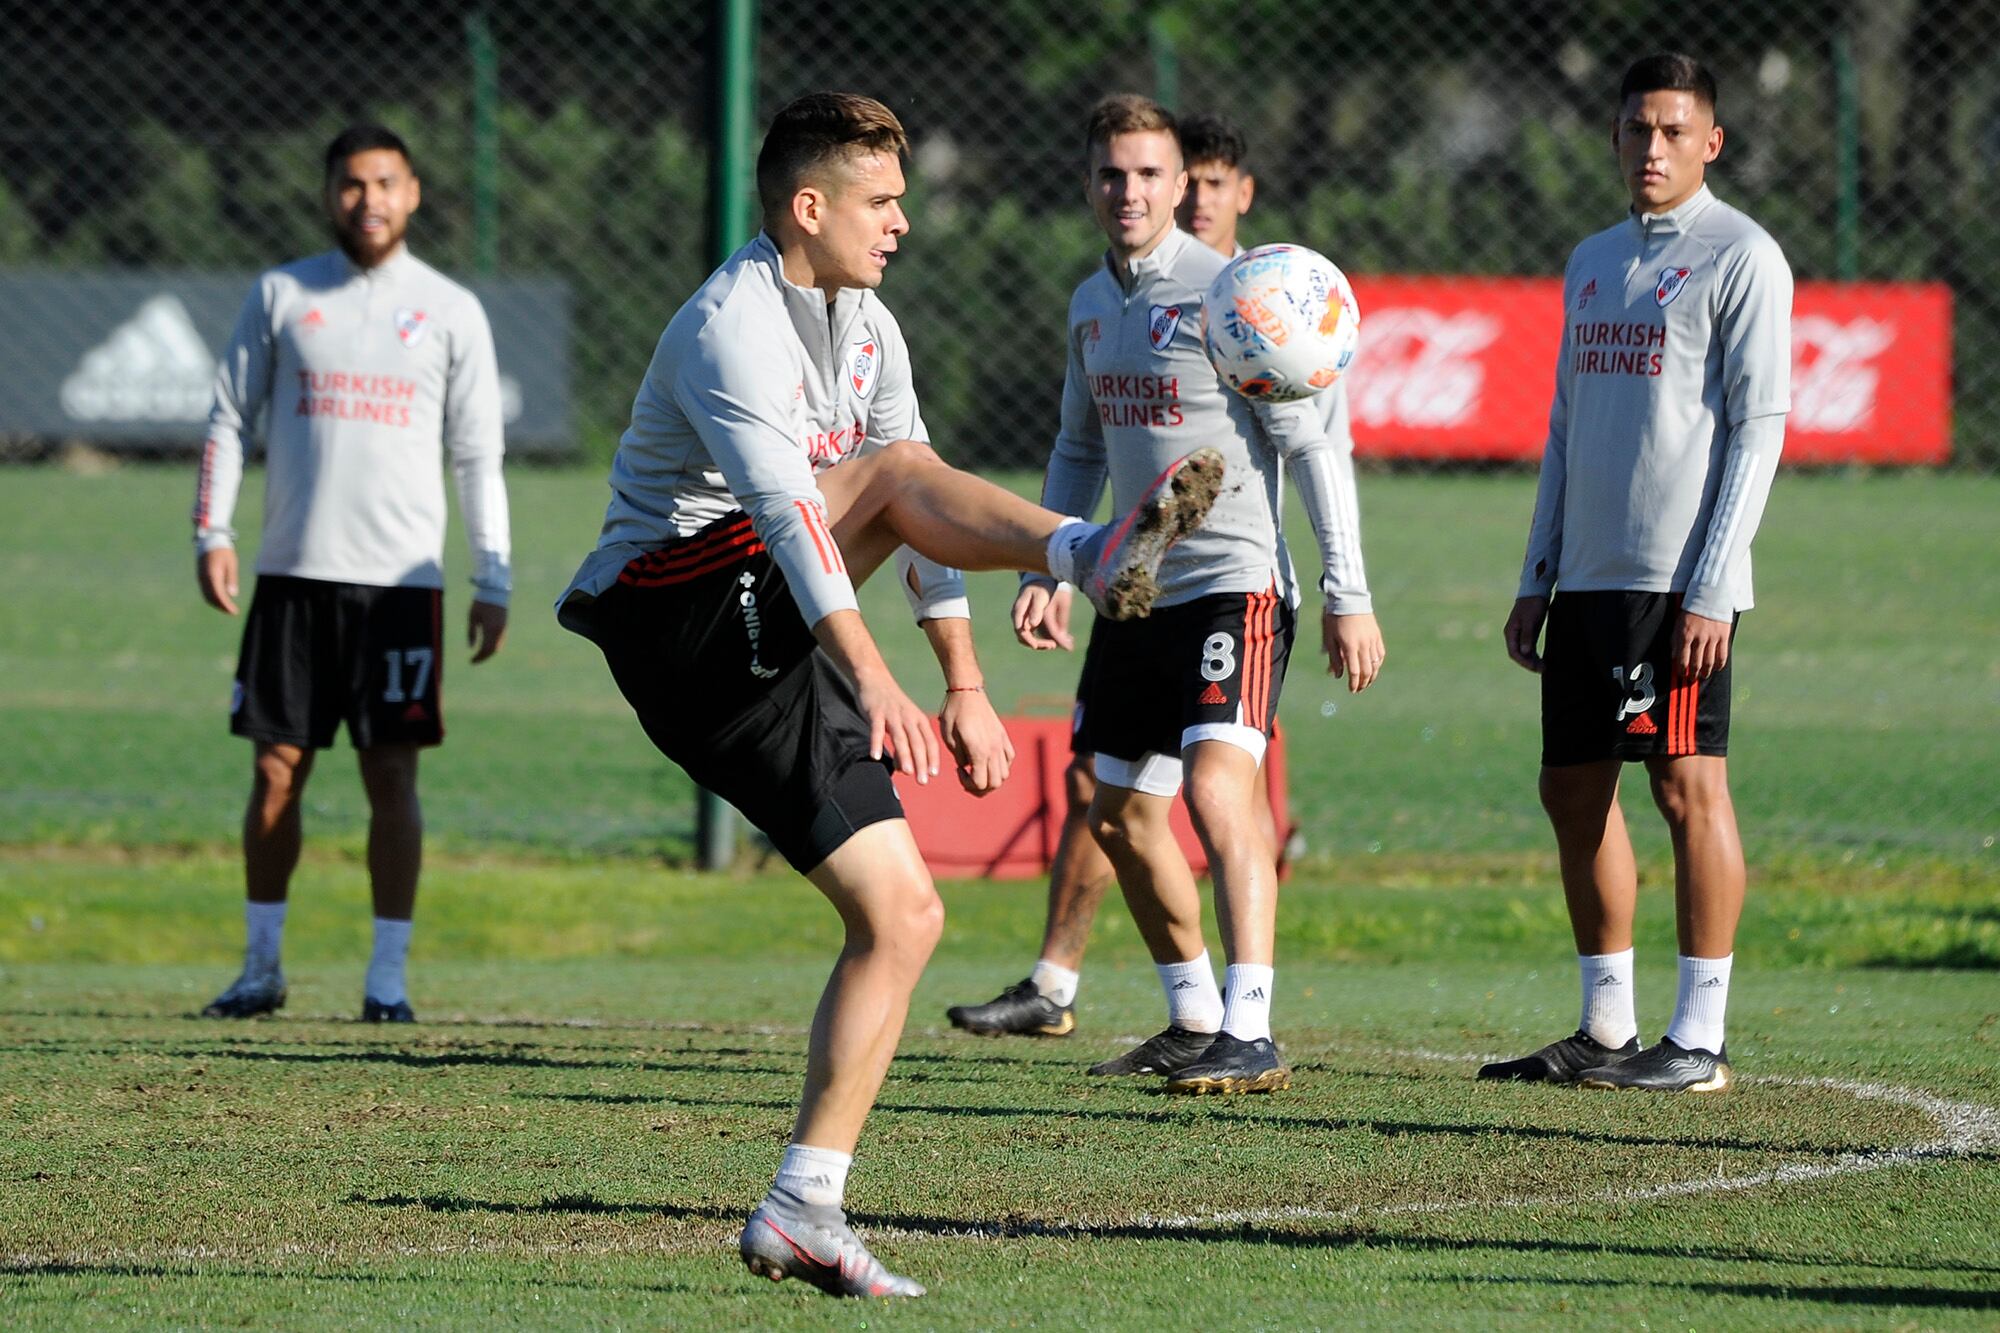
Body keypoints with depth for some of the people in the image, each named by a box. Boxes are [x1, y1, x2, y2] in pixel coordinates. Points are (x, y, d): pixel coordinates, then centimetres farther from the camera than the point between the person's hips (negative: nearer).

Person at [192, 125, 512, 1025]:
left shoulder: (451, 311, 5)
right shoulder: (281, 296, 8)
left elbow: (478, 456, 6)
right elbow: (229, 417, 11)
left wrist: (491, 582, 0)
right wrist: (211, 531, 0)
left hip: (401, 580, -1)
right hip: (293, 574, 1)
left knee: (392, 776, -4)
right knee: (276, 770, 2)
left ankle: (389, 976, 2)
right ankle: (261, 966, 13)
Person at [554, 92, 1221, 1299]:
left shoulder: (869, 330, 14)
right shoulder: (731, 327, -15)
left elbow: (924, 514, 17)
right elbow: (788, 506, -29)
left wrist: (966, 686, 8)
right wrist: (877, 679, -40)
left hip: (772, 653, 8)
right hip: (679, 620, -8)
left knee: (903, 912, -3)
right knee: (896, 469, -23)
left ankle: (803, 1211, -4)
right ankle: (1093, 556, -46)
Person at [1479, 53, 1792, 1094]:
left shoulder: (1741, 258, -4)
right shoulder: (1592, 263, 18)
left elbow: (1758, 429, -9)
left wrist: (1710, 590, -15)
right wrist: (1535, 580, 16)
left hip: (1679, 579, -8)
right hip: (1587, 575, 8)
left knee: (1688, 784, -8)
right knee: (1573, 788, 8)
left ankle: (1699, 1038, -7)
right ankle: (1607, 1029, 15)